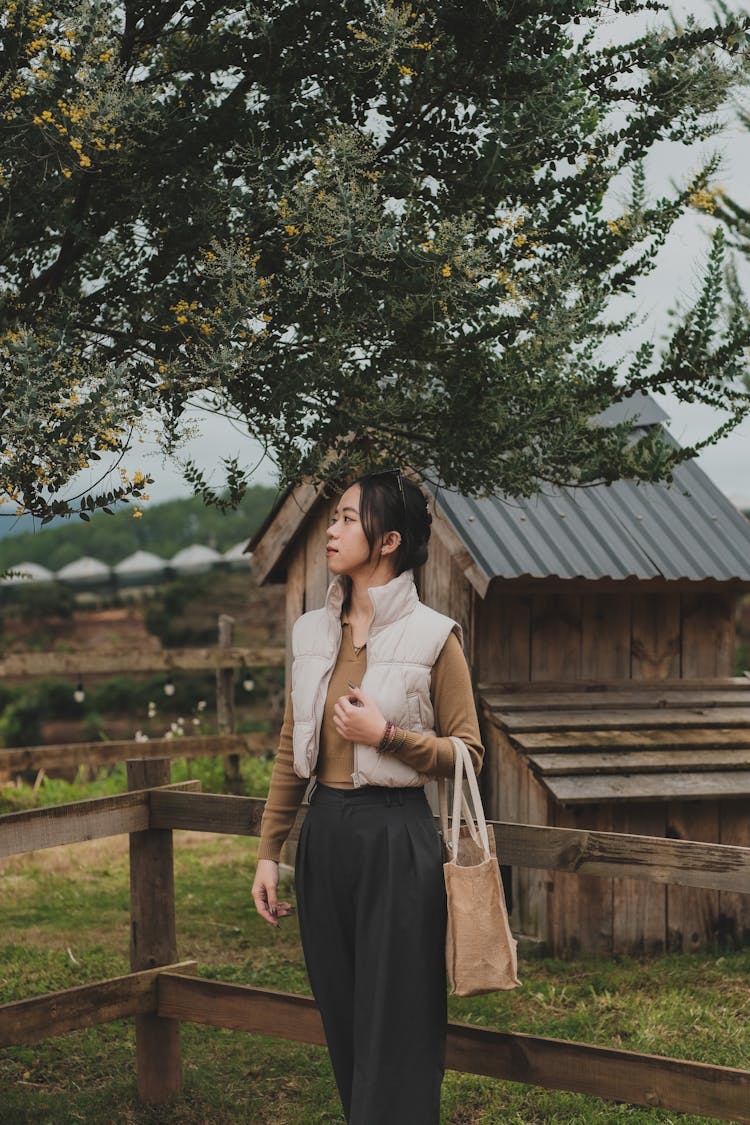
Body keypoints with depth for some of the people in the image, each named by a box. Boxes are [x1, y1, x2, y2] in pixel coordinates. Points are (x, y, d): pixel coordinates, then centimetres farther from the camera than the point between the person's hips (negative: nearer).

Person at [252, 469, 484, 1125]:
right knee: (342, 1017, 13)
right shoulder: (313, 633, 7)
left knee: (396, 1029, 0)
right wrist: (269, 853, 11)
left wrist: (386, 735, -19)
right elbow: (292, 750, 13)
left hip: (396, 838, -5)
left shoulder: (433, 638, -8)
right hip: (325, 835, 6)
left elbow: (467, 752, -5)